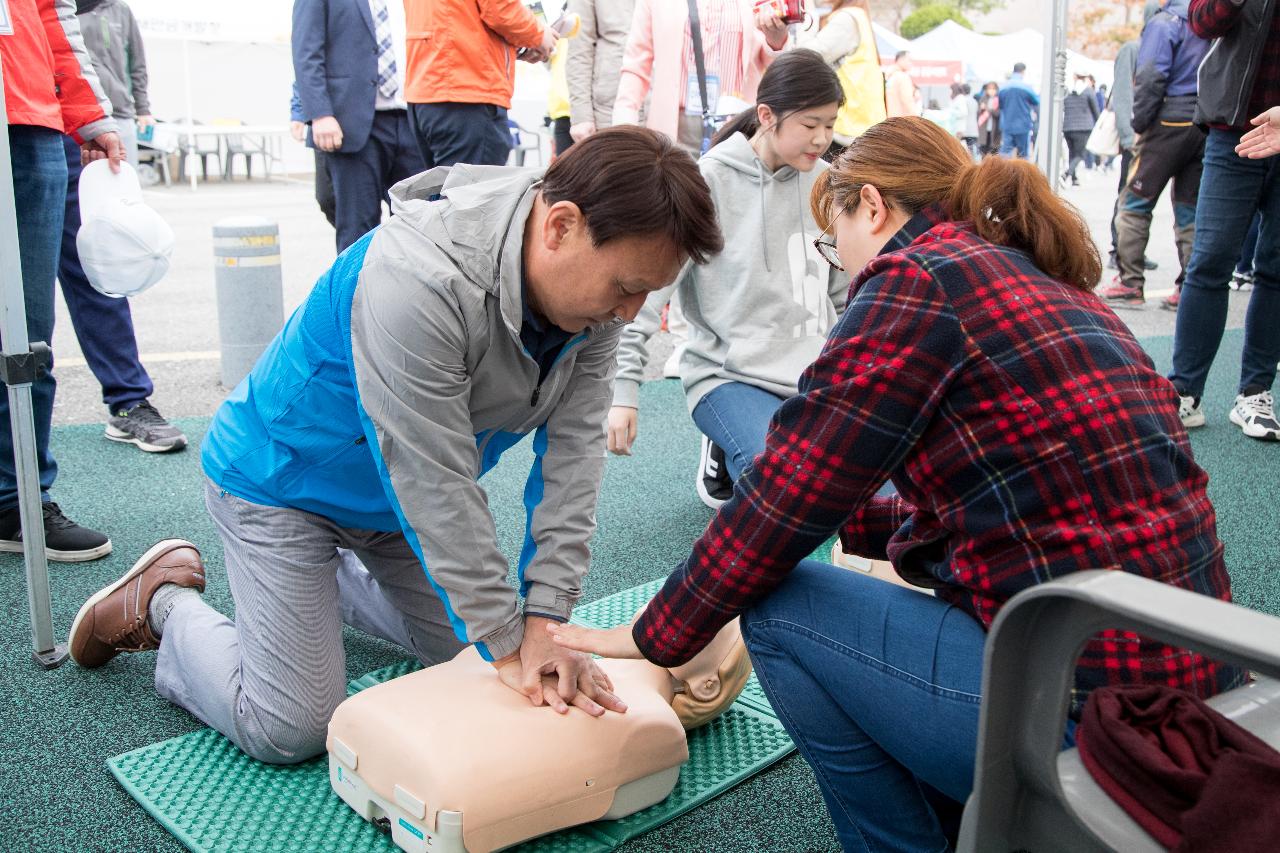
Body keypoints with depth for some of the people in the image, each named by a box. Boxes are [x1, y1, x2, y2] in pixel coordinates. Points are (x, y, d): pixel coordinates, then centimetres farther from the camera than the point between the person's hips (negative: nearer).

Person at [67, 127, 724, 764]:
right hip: (280, 478, -7)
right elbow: (439, 486, -33)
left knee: (462, 647, 15)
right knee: (290, 730, -8)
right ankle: (164, 603, 17)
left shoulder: (594, 274, -15)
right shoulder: (415, 282, -39)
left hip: (392, 491, 7)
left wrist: (542, 625, -19)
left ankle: (329, 577, 35)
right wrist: (507, 648, -25)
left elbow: (573, 449, -16)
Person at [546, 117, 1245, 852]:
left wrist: (654, 637, 3)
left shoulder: (917, 278, -11)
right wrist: (849, 519, 29)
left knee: (778, 609, 0)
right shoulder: (1050, 284, 15)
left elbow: (786, 493, -10)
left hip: (1092, 715, -9)